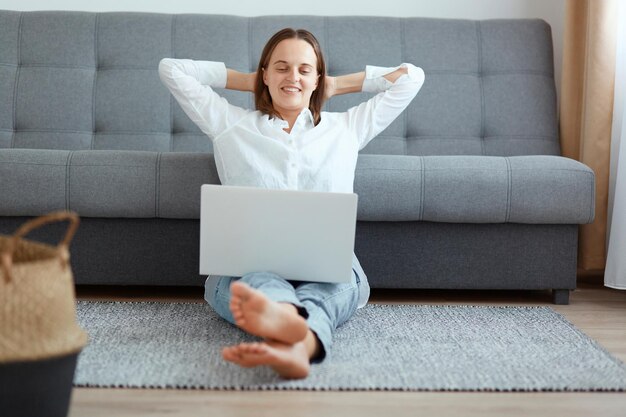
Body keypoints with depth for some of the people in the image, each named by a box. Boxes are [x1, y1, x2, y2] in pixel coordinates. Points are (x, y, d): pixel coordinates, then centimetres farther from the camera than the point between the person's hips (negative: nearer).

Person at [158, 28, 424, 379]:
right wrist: (247, 81, 31)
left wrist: (337, 85, 32)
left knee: (335, 278, -38)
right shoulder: (232, 124, 24)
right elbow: (172, 69, 27)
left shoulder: (348, 127, 27)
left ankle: (298, 343, -73)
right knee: (259, 278, -39)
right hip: (246, 260, 0)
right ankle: (289, 321, -76)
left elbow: (411, 76, 30)